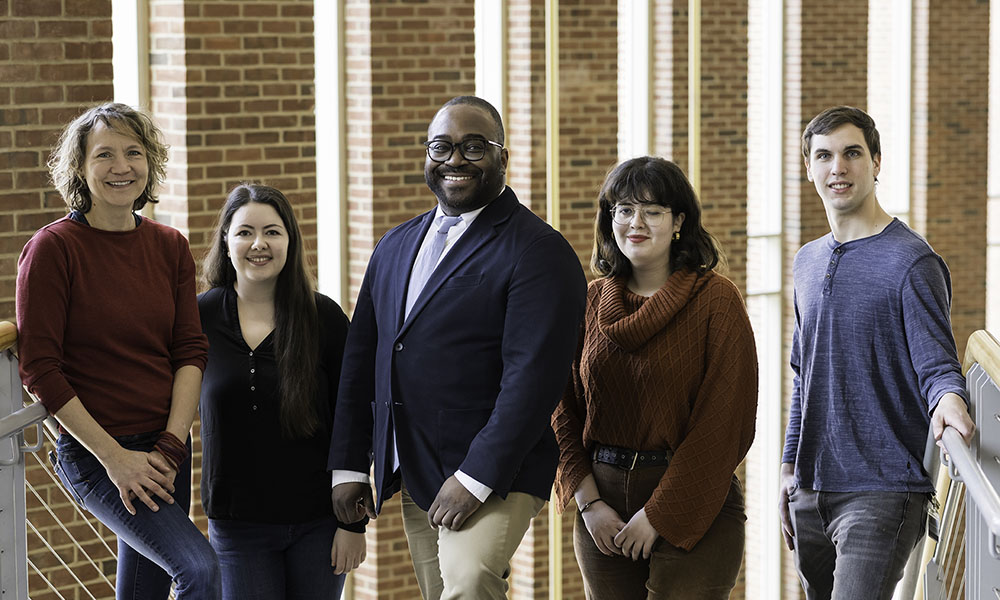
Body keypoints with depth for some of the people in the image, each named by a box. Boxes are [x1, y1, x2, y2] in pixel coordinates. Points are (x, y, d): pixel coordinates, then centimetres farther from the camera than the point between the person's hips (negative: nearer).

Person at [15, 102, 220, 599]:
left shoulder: (170, 247, 7)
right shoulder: (52, 248, -10)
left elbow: (190, 351, 6)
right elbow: (39, 370, -11)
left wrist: (170, 446, -8)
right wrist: (113, 456, -14)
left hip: (163, 452, 6)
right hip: (94, 454, -6)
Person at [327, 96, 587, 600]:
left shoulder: (538, 251, -7)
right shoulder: (396, 246, 16)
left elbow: (533, 377, -16)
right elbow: (360, 362, 19)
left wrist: (476, 478, -20)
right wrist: (348, 466, 12)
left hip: (493, 476, -7)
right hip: (411, 481, 7)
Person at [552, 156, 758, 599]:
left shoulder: (715, 298, -5)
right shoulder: (591, 302, 9)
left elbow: (724, 422, -9)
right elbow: (565, 413, 10)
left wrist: (658, 514, -11)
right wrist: (589, 502, -3)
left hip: (691, 511, -4)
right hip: (602, 505, 4)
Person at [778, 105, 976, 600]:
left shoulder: (911, 262, -8)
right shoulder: (807, 262, 15)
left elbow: (936, 364, -12)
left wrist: (947, 398, -35)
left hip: (883, 490, -7)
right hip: (811, 491, 7)